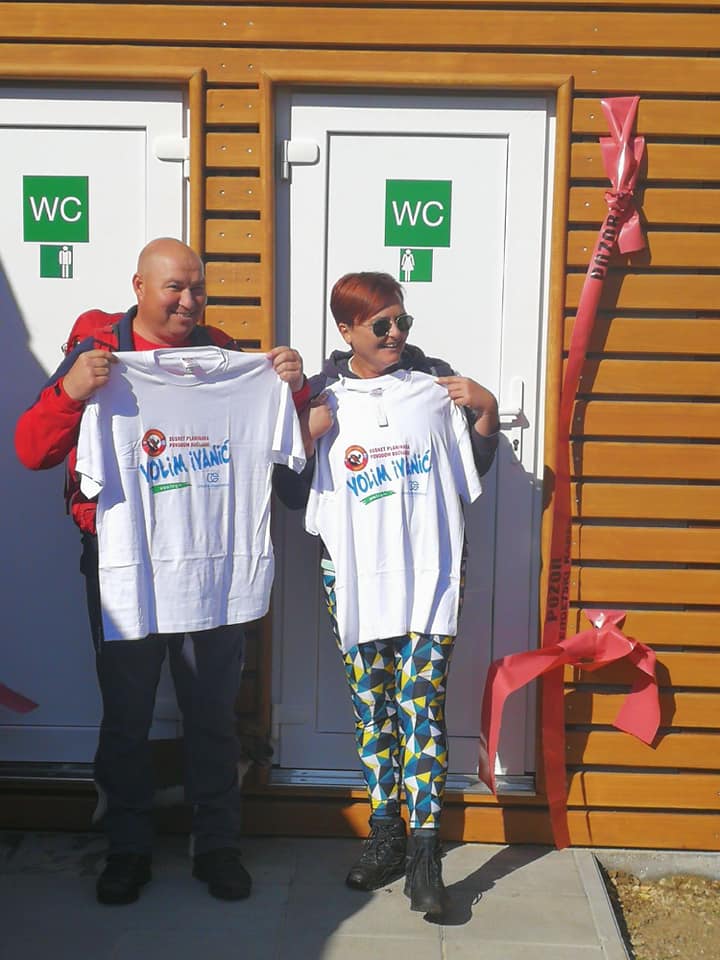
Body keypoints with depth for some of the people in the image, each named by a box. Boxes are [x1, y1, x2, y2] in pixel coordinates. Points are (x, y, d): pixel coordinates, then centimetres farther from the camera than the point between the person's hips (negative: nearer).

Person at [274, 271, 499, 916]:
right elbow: (293, 496, 4)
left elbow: (475, 470, 10)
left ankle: (424, 853, -2)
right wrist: (304, 436, -11)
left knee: (421, 704, -7)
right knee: (372, 708, 9)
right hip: (354, 574, 2)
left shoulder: (437, 382, 4)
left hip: (430, 570, -1)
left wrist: (486, 412, -5)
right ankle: (385, 834, 22)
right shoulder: (322, 397, 3)